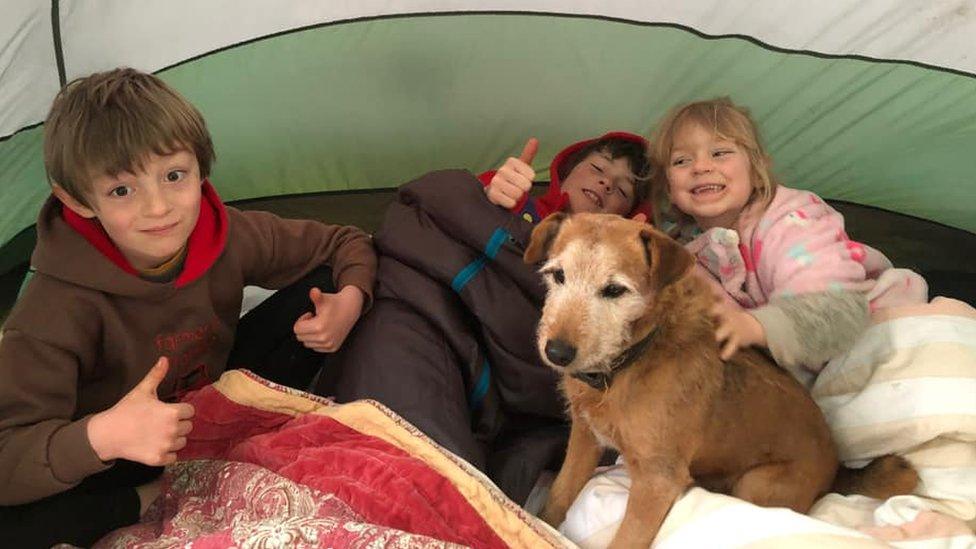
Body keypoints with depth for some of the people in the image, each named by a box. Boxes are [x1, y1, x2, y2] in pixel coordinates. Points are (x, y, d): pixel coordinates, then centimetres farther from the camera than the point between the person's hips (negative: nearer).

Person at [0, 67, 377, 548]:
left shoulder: (229, 237, -19)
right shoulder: (59, 308, -32)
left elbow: (346, 243, -5)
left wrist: (349, 301, -26)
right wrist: (100, 436, -51)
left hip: (209, 421, 4)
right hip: (102, 468, -4)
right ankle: (150, 503, -12)